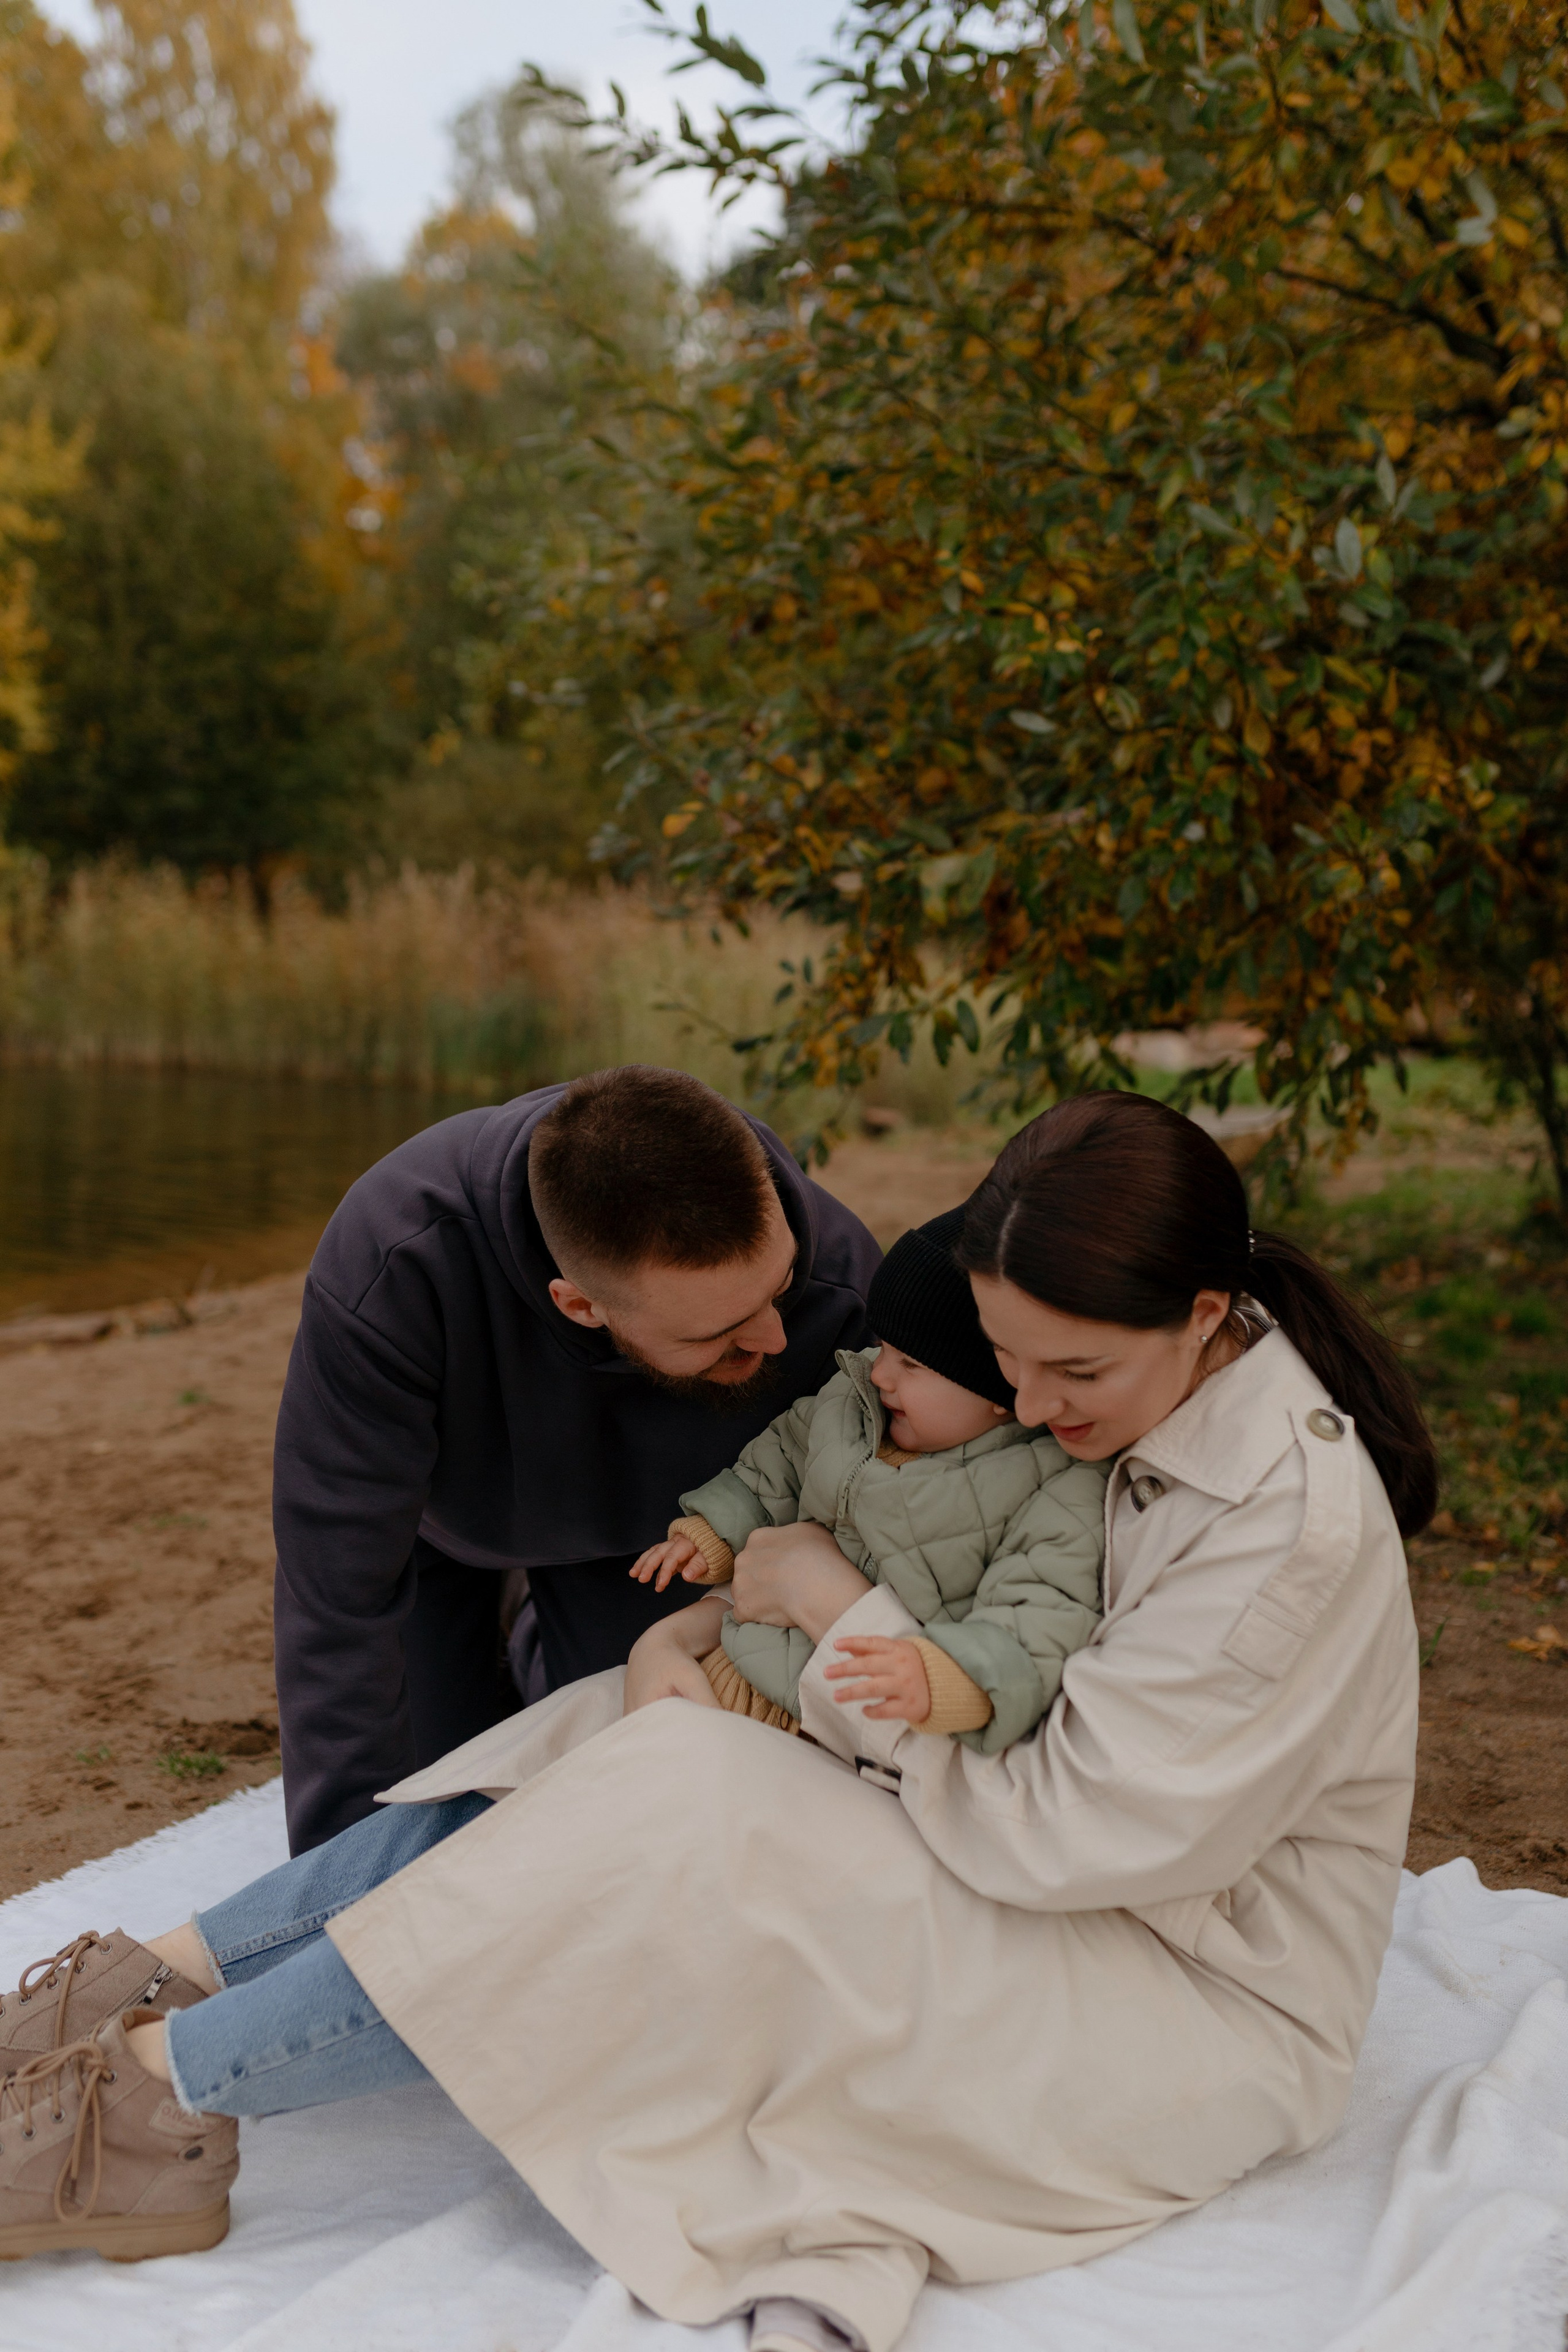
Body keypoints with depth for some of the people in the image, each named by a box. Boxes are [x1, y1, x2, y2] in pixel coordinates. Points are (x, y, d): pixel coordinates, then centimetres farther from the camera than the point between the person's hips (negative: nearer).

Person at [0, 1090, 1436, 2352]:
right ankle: (146, 1979, -5)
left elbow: (1050, 1834, -26)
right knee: (650, 1742, -6)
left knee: (691, 1828, -26)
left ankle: (168, 2090, -17)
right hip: (1076, 1876, 8)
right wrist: (732, 1608, -7)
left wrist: (832, 1602, -21)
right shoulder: (1119, 1404, -2)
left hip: (1207, 1999, -8)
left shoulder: (1290, 1523, -27)